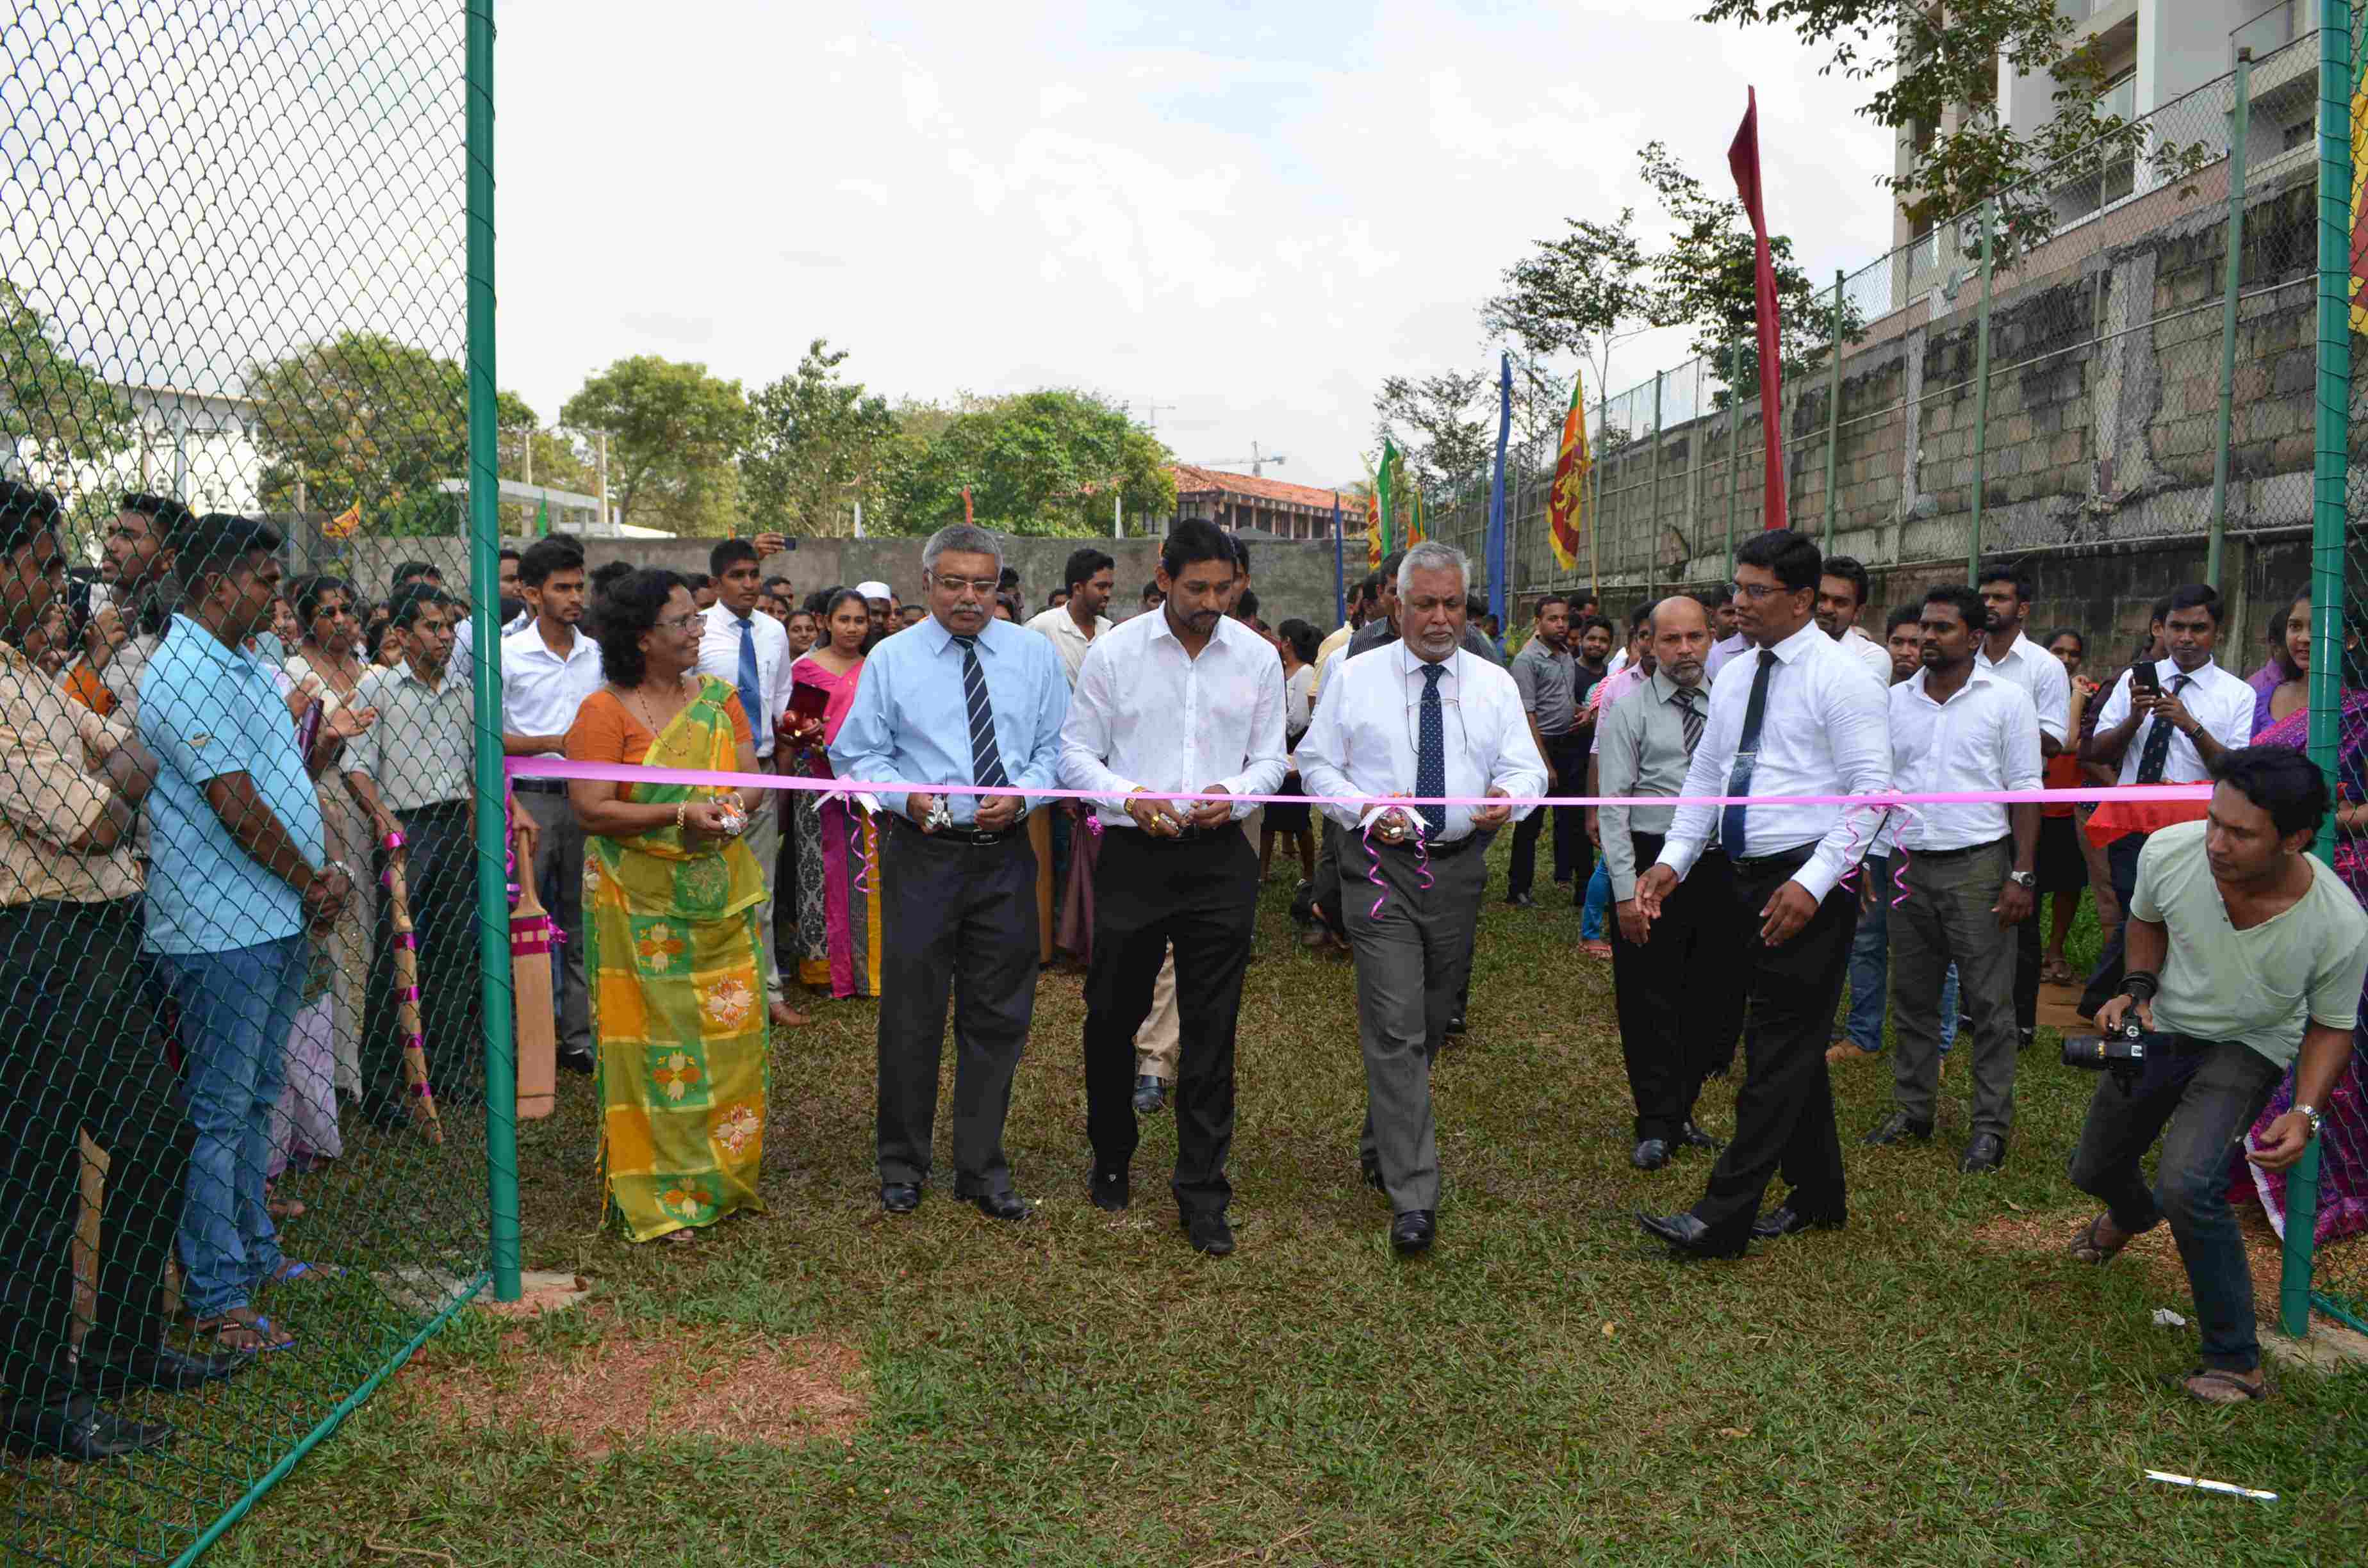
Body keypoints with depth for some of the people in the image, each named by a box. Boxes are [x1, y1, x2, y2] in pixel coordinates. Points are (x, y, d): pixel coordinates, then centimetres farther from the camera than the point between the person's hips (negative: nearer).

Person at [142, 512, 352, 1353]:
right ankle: (216, 1298, 6)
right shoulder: (185, 675, -16)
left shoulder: (254, 667, 15)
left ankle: (254, 1255, 30)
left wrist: (330, 871, 2)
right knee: (218, 1112, -2)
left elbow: (292, 779, 17)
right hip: (221, 929, -10)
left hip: (278, 923, 10)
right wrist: (312, 882, -9)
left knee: (256, 1099, 18)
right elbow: (236, 806, -20)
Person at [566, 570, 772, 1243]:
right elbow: (590, 810, -13)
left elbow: (753, 778, 9)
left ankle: (722, 1179, 23)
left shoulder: (718, 696, 10)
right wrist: (679, 815, -21)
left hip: (721, 902, 5)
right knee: (654, 1042, 0)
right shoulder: (604, 712, -7)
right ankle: (660, 1199, 11)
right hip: (641, 906, -5)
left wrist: (737, 805, -14)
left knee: (730, 1035, 7)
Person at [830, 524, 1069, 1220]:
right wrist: (907, 796, -15)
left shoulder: (1034, 654, 6)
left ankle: (981, 1169, 23)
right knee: (912, 1013, 7)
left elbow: (1056, 747, 6)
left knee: (998, 1016, 9)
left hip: (1006, 855, 2)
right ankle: (902, 1165, 24)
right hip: (923, 854, -2)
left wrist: (1022, 796, -13)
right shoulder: (891, 659, 1)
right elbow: (855, 753, 3)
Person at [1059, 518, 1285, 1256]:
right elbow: (1075, 752, 2)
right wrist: (1129, 799, -15)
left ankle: (1202, 1194, 11)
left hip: (1220, 859, 1)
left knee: (1211, 1031, 2)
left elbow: (1270, 758, 10)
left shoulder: (1257, 657, 4)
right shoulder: (1114, 652, -1)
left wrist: (1232, 795, -12)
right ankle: (1112, 1160, 33)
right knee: (1112, 1018, 10)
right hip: (1133, 856, 0)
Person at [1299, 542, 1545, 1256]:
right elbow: (1316, 763, 3)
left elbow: (1527, 767, 3)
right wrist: (1366, 811, -15)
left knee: (1431, 1026, 15)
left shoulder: (1495, 683, 7)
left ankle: (1380, 1143, 37)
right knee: (1395, 1031, -11)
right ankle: (1413, 1196, -8)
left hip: (1460, 868, 3)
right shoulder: (1356, 677, 1)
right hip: (1382, 865, -3)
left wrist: (1509, 796, -21)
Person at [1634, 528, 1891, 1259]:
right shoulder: (1734, 679, 13)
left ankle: (1723, 1219, -4)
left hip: (1809, 885, -8)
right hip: (1749, 878, 8)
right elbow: (1705, 776, 16)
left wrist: (1812, 882, -21)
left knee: (1781, 1049, -5)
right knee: (1790, 1041, 15)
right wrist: (1673, 861, 4)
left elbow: (1872, 790, -14)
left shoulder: (1840, 678, -10)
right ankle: (1818, 1196, 28)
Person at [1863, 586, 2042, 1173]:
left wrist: (2022, 875, -10)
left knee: (1989, 1003, 1)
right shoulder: (1894, 701, 9)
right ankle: (1912, 1111, 22)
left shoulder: (2006, 700, -2)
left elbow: (2025, 791, -4)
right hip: (1907, 867, 4)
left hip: (1978, 866, -4)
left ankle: (1991, 1126, 9)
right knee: (1912, 998, 11)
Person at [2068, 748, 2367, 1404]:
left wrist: (2305, 1114, -23)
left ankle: (2236, 1362, -8)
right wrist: (2137, 987, -15)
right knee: (2093, 1171, 19)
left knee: (2187, 1184, -28)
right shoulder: (2169, 851, -25)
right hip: (2160, 1028, 4)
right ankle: (2134, 1216, 59)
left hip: (2247, 1048, -4)